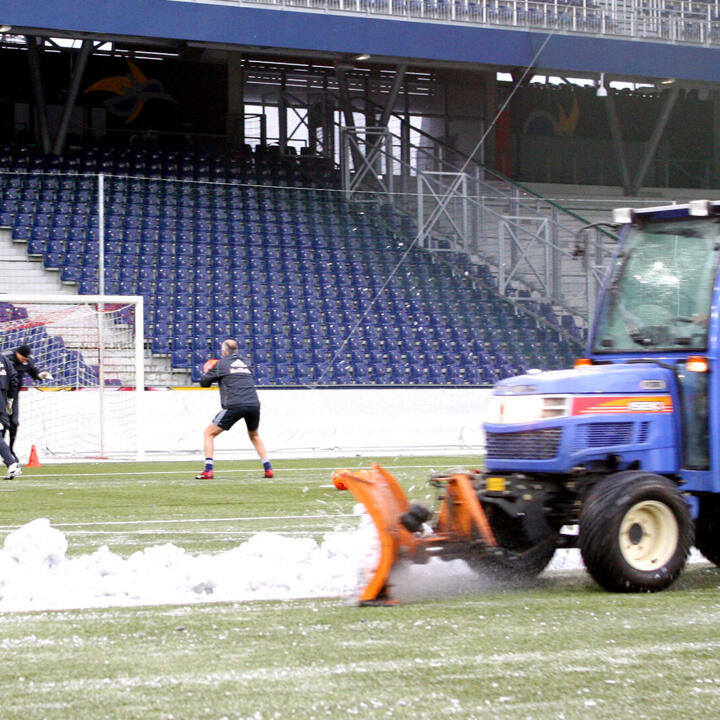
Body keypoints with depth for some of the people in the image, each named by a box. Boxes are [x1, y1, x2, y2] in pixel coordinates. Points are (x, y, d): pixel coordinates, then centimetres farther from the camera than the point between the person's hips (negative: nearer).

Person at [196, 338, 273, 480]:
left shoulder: (221, 364, 8)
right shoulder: (244, 363, 22)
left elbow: (203, 382, 13)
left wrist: (206, 372, 35)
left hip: (234, 405, -5)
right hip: (254, 404, 5)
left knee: (209, 433, 8)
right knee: (254, 436, 29)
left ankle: (208, 471, -6)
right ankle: (268, 469, 17)